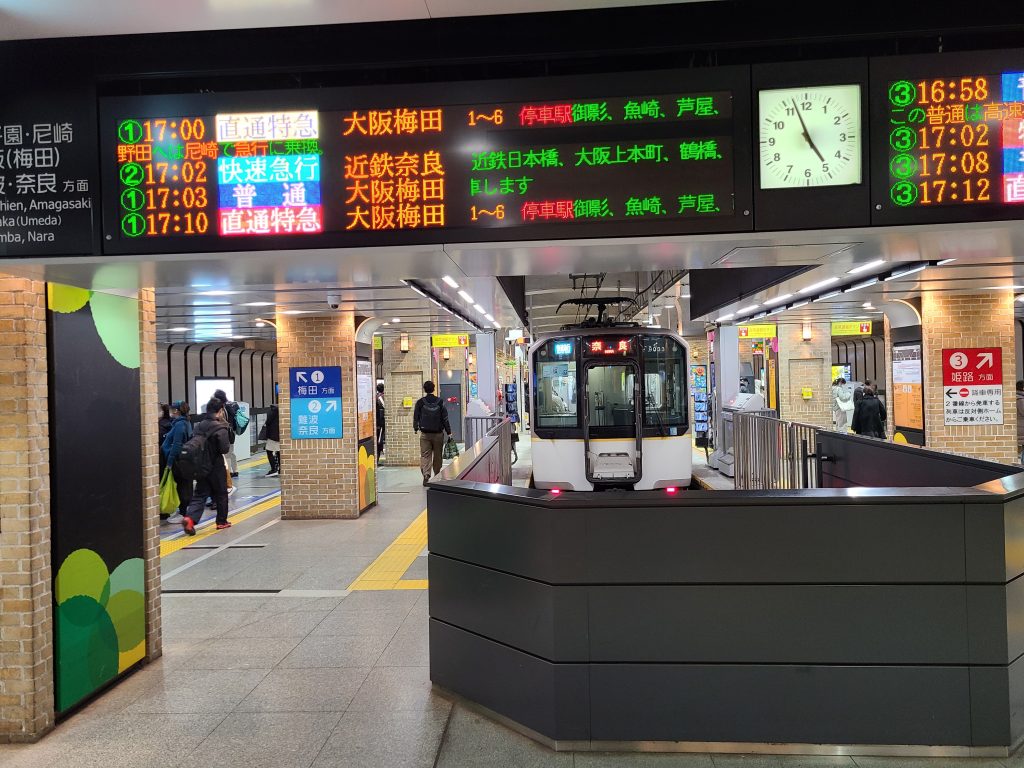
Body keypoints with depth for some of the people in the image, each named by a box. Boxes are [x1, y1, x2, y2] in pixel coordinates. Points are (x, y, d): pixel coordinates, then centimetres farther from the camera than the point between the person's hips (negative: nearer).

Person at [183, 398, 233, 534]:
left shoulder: (199, 426, 3)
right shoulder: (220, 428, -16)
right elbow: (225, 449, -18)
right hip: (216, 467, -5)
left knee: (199, 495, 7)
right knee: (221, 494, 12)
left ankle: (189, 518, -15)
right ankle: (222, 521, 22)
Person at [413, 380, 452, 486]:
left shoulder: (420, 402, -4)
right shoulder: (440, 402, -3)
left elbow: (416, 417, 3)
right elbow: (445, 418, -2)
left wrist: (415, 428, 20)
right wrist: (449, 432, 3)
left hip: (425, 434, -1)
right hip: (438, 434, 1)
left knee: (425, 455, 0)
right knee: (437, 456, 11)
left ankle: (426, 474, -18)